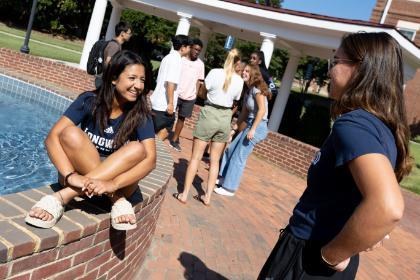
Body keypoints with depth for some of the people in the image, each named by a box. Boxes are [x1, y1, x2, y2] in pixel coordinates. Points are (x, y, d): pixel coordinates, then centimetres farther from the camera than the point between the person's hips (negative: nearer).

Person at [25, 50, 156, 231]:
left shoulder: (141, 115, -12)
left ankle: (64, 196, -33)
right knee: (70, 134, -27)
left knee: (137, 149, -30)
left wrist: (112, 184, -39)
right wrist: (71, 175, -37)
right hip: (82, 173, 0)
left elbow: (150, 159, -24)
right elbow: (52, 138, -20)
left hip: (119, 177, 0)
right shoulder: (89, 101, -12)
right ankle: (118, 200, -28)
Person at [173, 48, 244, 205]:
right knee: (215, 160, 12)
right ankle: (208, 196, 18)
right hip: (225, 118, 3)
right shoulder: (239, 80, 0)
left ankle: (184, 194, 10)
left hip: (209, 114, -3)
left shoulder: (215, 72, -10)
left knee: (196, 157, 5)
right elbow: (235, 100, 9)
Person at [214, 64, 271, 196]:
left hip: (258, 127, -9)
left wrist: (253, 129, -22)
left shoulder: (257, 88, -11)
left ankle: (229, 188, 3)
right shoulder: (248, 90, 15)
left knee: (238, 157, -6)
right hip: (250, 125, 9)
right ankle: (223, 178, 27)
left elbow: (262, 110, -19)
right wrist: (234, 128, 15)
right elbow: (244, 112, 17)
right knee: (230, 150, 13)